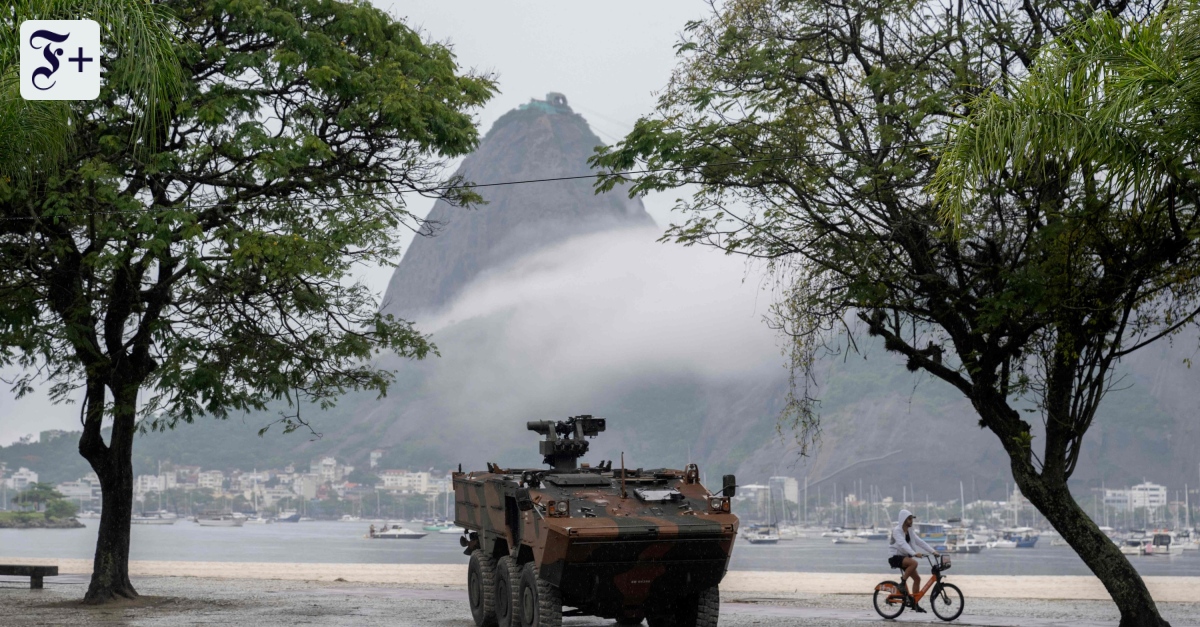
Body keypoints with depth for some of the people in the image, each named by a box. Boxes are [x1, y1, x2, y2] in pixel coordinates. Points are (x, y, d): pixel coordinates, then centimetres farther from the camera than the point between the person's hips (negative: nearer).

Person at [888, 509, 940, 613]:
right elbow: (903, 544, -29)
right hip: (897, 557, -8)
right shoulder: (897, 530, -15)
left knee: (917, 578, 0)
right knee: (914, 563, -34)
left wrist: (933, 551, -6)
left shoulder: (909, 531, 10)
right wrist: (914, 554, -42)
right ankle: (902, 584, -20)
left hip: (905, 557, 8)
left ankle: (914, 603, 7)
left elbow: (920, 542, 5)